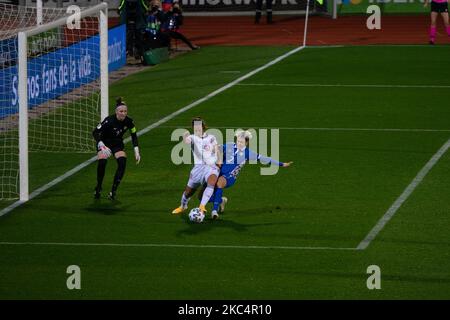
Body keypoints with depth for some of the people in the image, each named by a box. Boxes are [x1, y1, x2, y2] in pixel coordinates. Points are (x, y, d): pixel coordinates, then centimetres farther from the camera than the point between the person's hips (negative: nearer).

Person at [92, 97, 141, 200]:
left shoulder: (129, 121, -17)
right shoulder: (109, 120, -30)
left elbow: (134, 136, 0)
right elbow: (95, 132, -31)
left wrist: (136, 152, -4)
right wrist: (102, 146, -45)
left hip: (118, 144, 3)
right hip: (105, 143, -3)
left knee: (122, 163, -22)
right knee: (101, 164, -26)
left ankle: (113, 191, -15)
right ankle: (98, 189, -2)